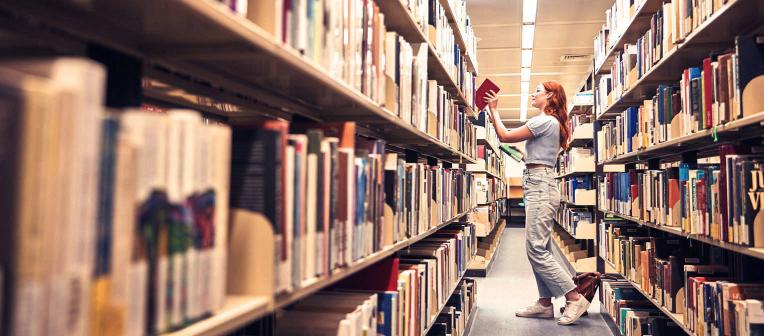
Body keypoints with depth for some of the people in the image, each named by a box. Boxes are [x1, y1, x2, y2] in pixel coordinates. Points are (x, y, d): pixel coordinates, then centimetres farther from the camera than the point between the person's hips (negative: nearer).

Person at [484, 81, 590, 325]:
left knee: (536, 250, -11)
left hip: (540, 186, -11)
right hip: (541, 186, 11)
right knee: (539, 250, 9)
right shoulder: (551, 122, 21)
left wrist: (494, 110, 1)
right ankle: (545, 303, 14)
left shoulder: (545, 121, -11)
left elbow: (505, 136, -10)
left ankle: (575, 298, -7)